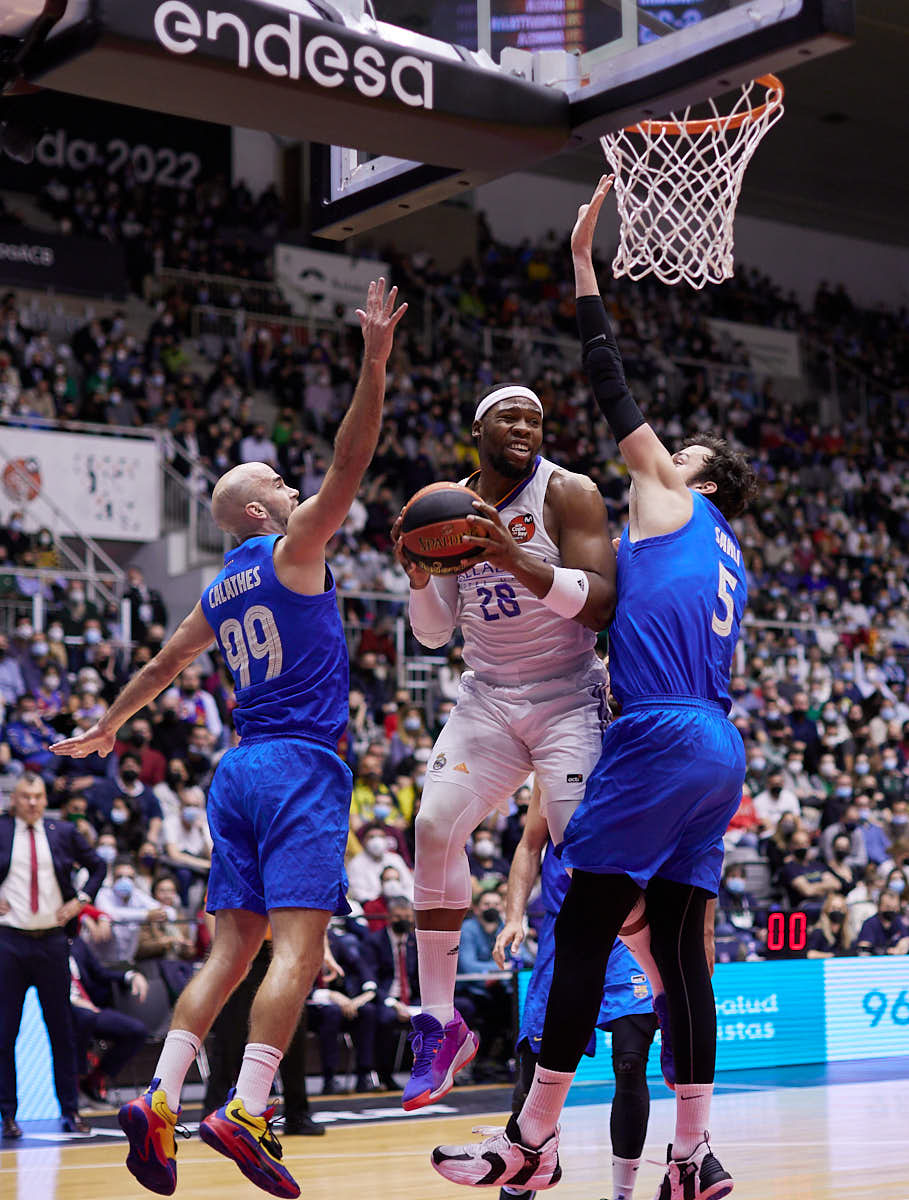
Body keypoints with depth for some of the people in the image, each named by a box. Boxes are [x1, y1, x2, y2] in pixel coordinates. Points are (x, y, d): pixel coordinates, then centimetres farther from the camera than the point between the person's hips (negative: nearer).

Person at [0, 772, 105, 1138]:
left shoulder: (63, 832, 6)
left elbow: (97, 866, 17)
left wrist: (81, 900, 4)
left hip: (53, 941, 2)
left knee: (62, 1029, 5)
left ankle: (70, 1111, 11)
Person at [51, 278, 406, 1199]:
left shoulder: (219, 593, 19)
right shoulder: (290, 551, -2)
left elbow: (162, 665, 31)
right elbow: (348, 466, -12)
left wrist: (108, 728, 46)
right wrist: (375, 362, -15)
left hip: (240, 769, 8)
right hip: (300, 767, -8)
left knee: (232, 946, 6)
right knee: (298, 943, -12)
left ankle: (158, 1099, -5)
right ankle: (245, 1112, -22)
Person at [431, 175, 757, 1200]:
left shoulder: (671, 503, 5)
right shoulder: (726, 559, 25)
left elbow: (614, 393, 6)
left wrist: (584, 263, 11)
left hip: (663, 737, -8)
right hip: (720, 753, 8)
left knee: (582, 930, -6)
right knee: (677, 941, 7)